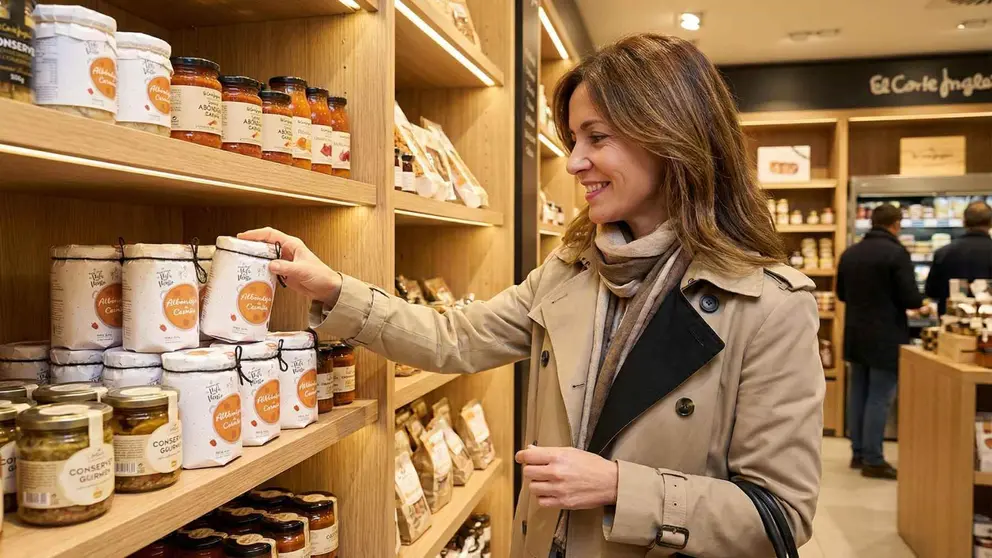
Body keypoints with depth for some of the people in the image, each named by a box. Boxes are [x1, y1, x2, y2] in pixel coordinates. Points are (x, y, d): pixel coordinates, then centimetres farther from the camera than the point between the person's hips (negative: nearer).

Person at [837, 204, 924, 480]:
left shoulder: (849, 253, 6)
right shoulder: (896, 253, -14)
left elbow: (841, 294, 15)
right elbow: (911, 299, -15)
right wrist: (920, 301, 7)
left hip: (855, 335, 7)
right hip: (885, 337, -7)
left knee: (858, 393, 13)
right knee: (879, 398, -1)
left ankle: (858, 453, 20)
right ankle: (872, 460, 3)